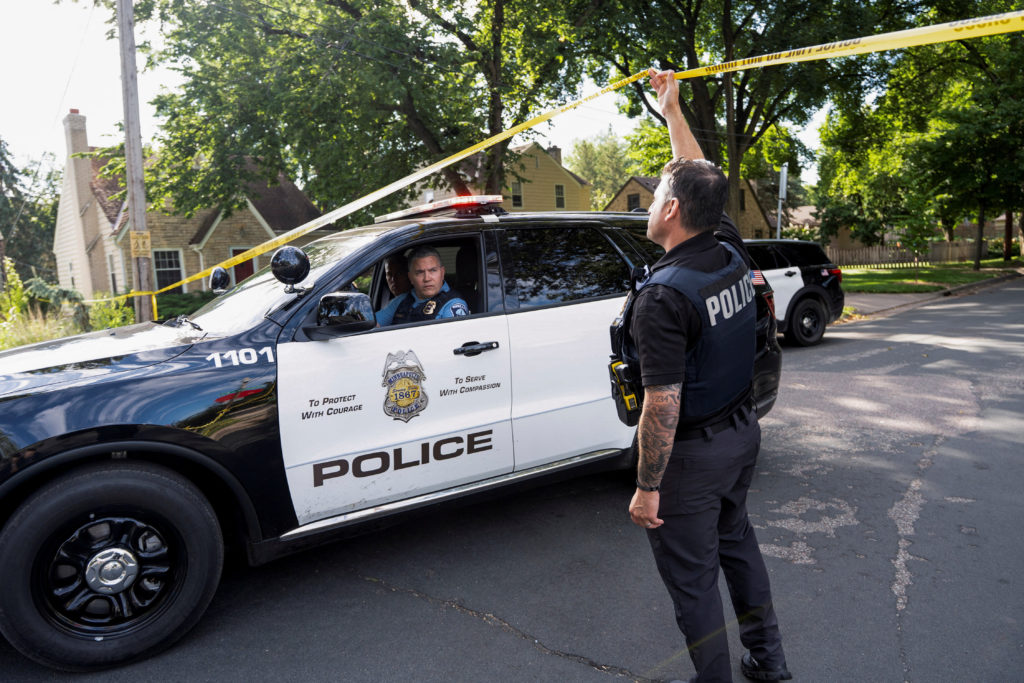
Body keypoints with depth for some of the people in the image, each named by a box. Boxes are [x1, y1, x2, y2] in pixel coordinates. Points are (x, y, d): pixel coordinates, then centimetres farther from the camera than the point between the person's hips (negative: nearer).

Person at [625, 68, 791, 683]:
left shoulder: (665, 295, -27)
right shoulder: (731, 253, -4)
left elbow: (662, 406, -26)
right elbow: (701, 178, 13)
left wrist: (646, 488, -16)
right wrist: (672, 110, 22)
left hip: (693, 451, -8)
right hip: (744, 429, 9)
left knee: (692, 575, 10)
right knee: (736, 538, 27)